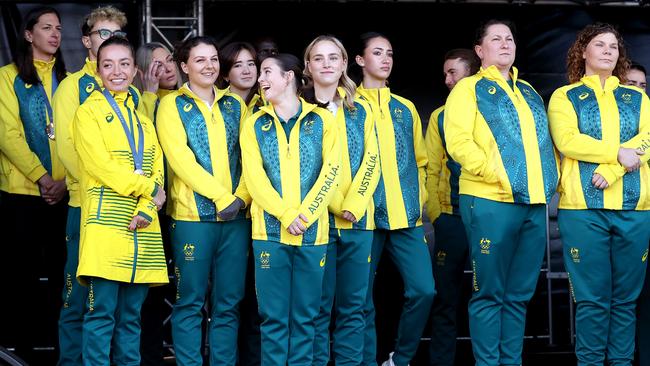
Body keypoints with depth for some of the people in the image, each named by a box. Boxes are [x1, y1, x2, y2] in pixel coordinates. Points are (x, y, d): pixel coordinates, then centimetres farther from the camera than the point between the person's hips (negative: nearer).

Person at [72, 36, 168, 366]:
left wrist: (147, 208, -6)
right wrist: (149, 188, -8)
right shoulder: (88, 113, 2)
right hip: (105, 224, -5)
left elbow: (157, 169, 11)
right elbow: (101, 166, -10)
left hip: (142, 228, 6)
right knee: (102, 312, -7)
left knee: (131, 314, 8)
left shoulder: (142, 117, 20)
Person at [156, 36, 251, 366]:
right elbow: (180, 159, -10)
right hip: (192, 215, -4)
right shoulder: (172, 105, 2)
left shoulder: (235, 105, 14)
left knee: (228, 302, 6)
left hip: (236, 215, 4)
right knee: (190, 302, -1)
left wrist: (242, 197, -9)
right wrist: (221, 197, -15)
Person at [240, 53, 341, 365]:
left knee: (305, 316, 4)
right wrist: (286, 215, -13)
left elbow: (331, 171, -2)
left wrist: (305, 215, -12)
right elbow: (254, 177, -1)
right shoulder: (255, 125, 9)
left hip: (313, 232, 0)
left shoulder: (321, 120, 7)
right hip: (270, 231, 0)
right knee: (274, 316, 0)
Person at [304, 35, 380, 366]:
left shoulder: (360, 110, 14)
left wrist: (353, 205, -11)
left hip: (357, 219, 3)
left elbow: (371, 161, 5)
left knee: (352, 305, 4)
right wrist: (333, 205, -12)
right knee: (319, 305, -2)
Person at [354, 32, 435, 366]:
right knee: (362, 299, -1)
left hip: (406, 215, 3)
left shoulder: (405, 108, 16)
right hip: (366, 215, -3)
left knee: (423, 290, -6)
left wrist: (418, 197, 11)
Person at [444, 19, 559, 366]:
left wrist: (550, 178, 9)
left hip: (535, 203, 6)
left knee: (519, 294, 9)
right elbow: (458, 142, -11)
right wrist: (498, 175, -18)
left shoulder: (528, 91, 20)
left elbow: (545, 140, 25)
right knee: (489, 292, -3)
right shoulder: (469, 89, 1)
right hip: (491, 202, -6)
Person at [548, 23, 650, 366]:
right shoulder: (564, 97, 10)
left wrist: (610, 172, -14)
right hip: (583, 208, -3)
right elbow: (567, 140, -8)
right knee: (592, 298, -2)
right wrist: (618, 152, -12)